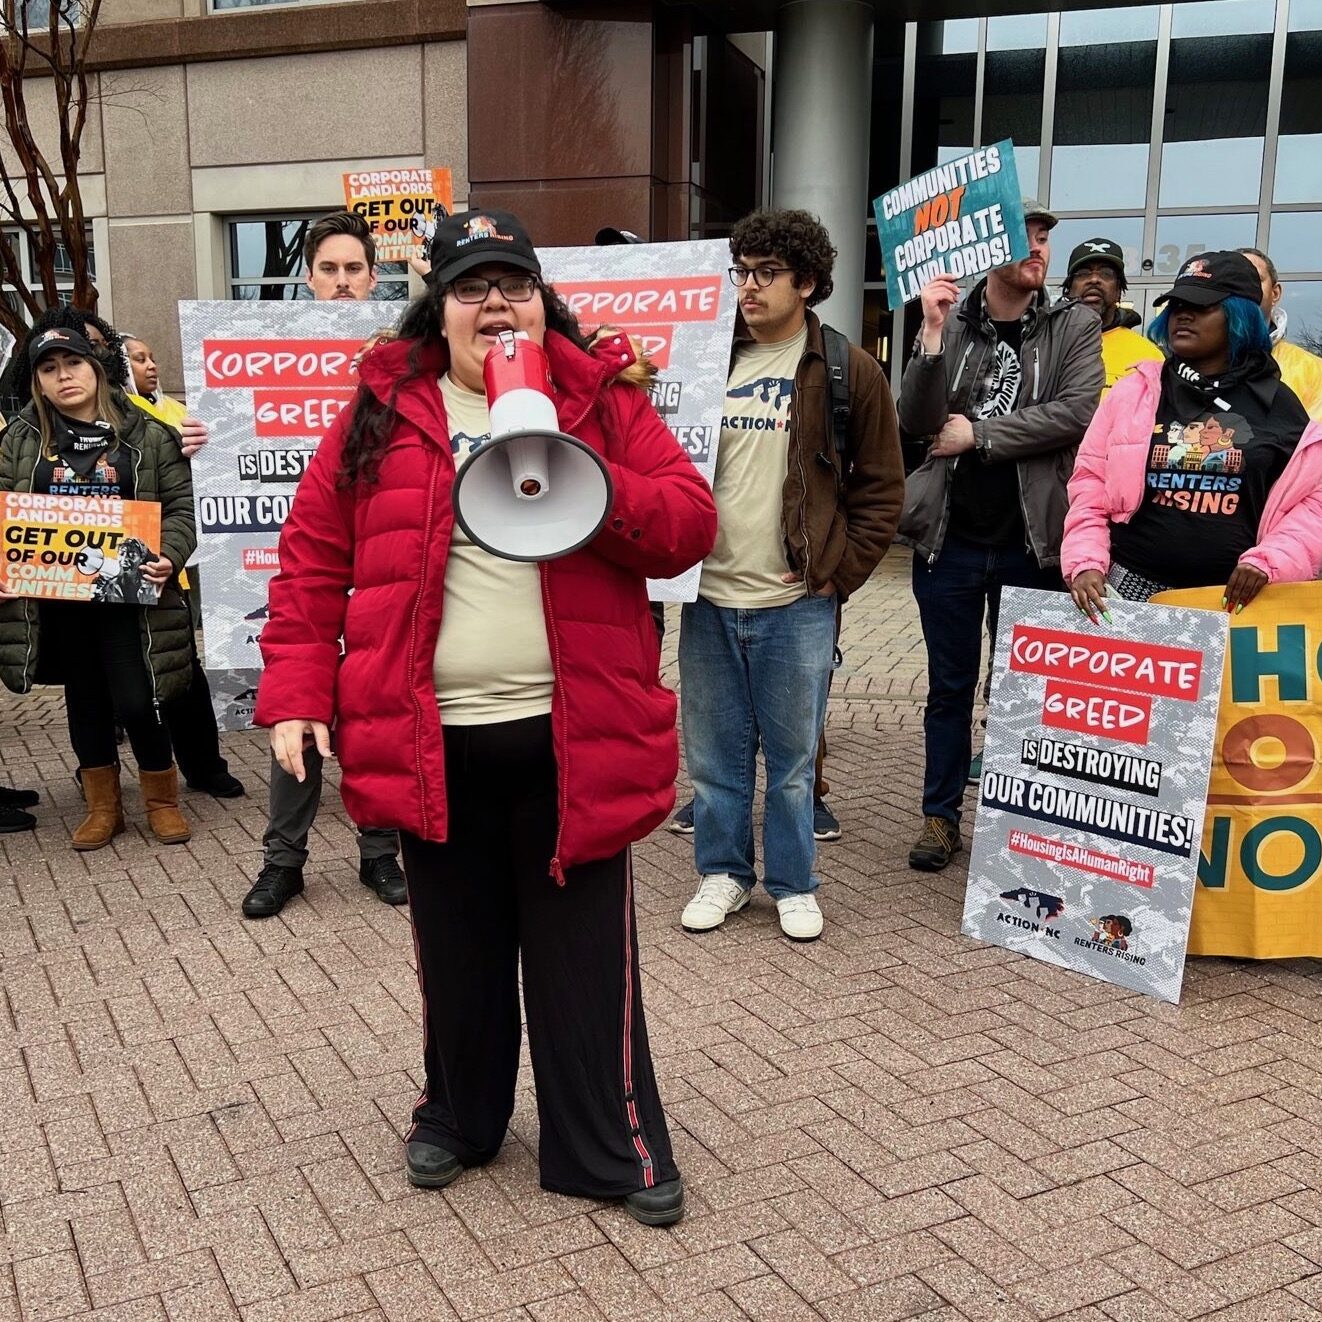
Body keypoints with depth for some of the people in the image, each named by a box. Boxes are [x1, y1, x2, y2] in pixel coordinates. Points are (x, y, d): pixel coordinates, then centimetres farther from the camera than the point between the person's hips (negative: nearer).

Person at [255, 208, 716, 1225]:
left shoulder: (604, 400, 1)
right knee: (458, 945, 18)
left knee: (584, 952, 8)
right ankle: (458, 1115, 40)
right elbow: (314, 559, 4)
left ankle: (614, 1149, 26)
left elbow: (690, 527, -5)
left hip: (572, 733, -1)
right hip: (430, 738, 1)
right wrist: (296, 694, -3)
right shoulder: (381, 413, 3)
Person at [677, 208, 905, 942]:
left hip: (796, 604, -3)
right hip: (708, 597, 3)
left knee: (792, 756, 8)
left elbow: (881, 488, 1)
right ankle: (723, 872, 28)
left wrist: (840, 573, -5)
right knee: (713, 753, 12)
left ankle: (793, 884, 24)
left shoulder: (850, 373, -1)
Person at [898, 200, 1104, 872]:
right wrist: (933, 334, -19)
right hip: (949, 538, 1)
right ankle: (941, 816, 24)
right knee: (949, 687, 11)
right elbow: (915, 421, -8)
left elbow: (1076, 412, -14)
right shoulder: (951, 321, 1)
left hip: (1031, 544, 0)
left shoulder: (1075, 326, 0)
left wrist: (977, 433, -14)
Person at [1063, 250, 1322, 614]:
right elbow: (1089, 484, 4)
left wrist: (1267, 561, -9)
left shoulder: (1277, 403, 7)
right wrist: (1086, 564, -9)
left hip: (1233, 596, 0)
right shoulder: (1134, 392, 7)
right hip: (1133, 585, 0)